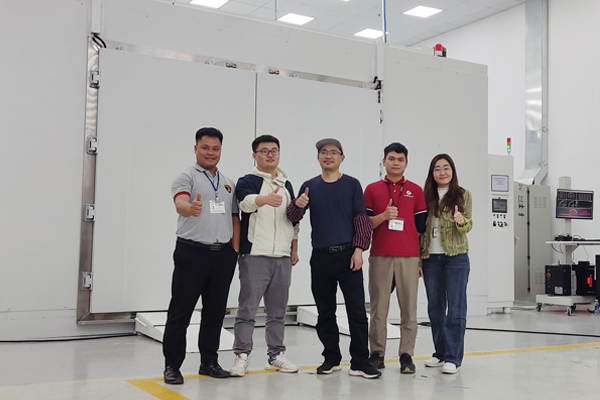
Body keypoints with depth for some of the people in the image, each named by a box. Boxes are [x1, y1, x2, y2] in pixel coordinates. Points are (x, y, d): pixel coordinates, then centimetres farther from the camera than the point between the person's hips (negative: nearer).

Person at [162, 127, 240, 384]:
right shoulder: (187, 177, -2)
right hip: (192, 252, -5)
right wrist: (190, 208, -46)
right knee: (181, 312, 0)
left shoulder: (229, 184, 16)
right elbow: (180, 203, -23)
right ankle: (172, 365, 9)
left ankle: (209, 362, 23)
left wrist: (234, 250, 5)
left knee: (215, 312, 12)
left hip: (223, 254, 5)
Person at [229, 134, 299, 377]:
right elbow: (246, 202, -26)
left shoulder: (286, 184, 16)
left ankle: (276, 355, 22)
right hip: (255, 255, -5)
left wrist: (294, 248, 16)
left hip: (282, 257, 6)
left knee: (278, 310, 12)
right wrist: (266, 199, -47)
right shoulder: (247, 181, -3)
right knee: (247, 308, -4)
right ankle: (242, 356, 5)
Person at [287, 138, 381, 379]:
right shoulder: (309, 187, 8)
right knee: (325, 312, 10)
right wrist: (298, 205, -18)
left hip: (347, 255, -2)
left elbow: (361, 219, 0)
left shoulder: (352, 185, 3)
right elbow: (292, 218, 5)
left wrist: (359, 249, -10)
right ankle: (331, 358, 22)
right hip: (320, 257, 2)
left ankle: (360, 362, 2)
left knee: (356, 310, -4)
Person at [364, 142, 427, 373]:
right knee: (378, 308, 3)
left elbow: (421, 227, 11)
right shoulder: (372, 189, 10)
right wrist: (383, 216, -12)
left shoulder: (416, 191, 11)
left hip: (408, 257, 0)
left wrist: (421, 260, 6)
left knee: (409, 308, 0)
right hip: (379, 256, 0)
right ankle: (377, 354, 11)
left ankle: (406, 355, 8)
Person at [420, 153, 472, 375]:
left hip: (456, 257, -4)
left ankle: (453, 357, -1)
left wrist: (461, 221, -27)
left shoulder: (463, 195, 1)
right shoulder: (427, 196, 9)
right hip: (430, 258, 4)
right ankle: (441, 352, 21)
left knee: (456, 306, -5)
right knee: (435, 307, 9)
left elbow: (468, 225, -4)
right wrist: (418, 259, 5)